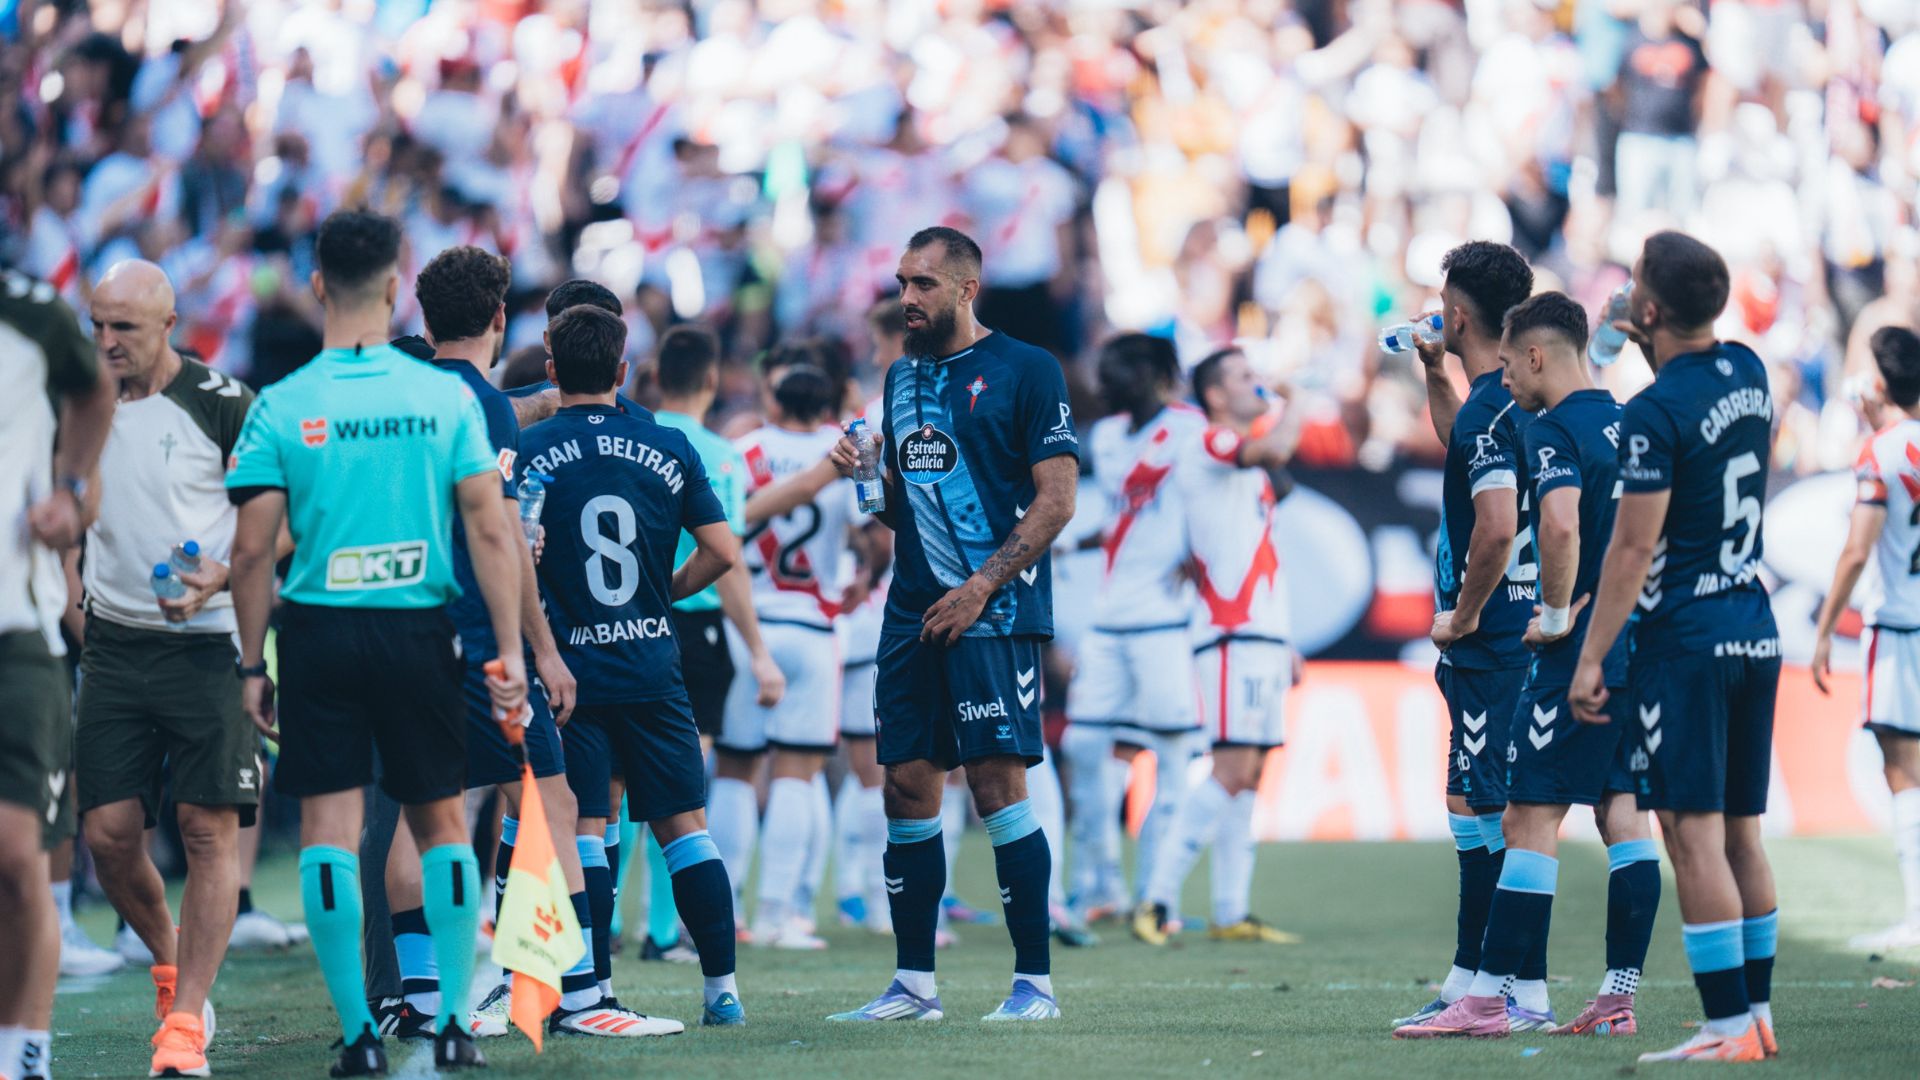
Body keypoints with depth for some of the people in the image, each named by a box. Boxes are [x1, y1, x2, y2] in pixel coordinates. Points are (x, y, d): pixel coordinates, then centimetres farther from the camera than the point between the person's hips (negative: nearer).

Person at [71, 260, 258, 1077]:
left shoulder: (220, 403, -6)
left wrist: (221, 574, -18)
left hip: (206, 642, -4)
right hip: (113, 644, 4)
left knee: (210, 831, -8)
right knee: (109, 833, -1)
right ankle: (168, 962, 26)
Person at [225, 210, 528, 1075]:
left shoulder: (280, 407, -3)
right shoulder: (446, 396, -1)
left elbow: (252, 551, -4)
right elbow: (491, 532, -3)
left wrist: (251, 664, 5)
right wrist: (509, 652, 2)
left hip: (317, 631, -1)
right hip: (419, 630, 1)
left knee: (329, 830, 2)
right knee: (440, 822, 13)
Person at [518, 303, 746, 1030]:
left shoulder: (526, 452, -4)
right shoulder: (667, 447, 2)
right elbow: (722, 551, 0)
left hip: (568, 668, -2)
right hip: (652, 666, 2)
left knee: (583, 832, 0)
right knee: (684, 826, 8)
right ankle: (723, 989, 8)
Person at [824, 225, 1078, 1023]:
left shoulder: (1025, 371, -4)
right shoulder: (902, 377, 17)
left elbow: (1057, 499, -8)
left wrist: (983, 585, -15)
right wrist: (866, 475, 2)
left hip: (994, 615, -7)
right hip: (912, 614, 7)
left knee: (996, 783, -10)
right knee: (907, 786, 4)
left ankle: (1035, 980, -5)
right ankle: (913, 983, 10)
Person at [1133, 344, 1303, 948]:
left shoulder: (1251, 469, 22)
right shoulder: (1209, 446, -7)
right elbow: (1274, 450, -28)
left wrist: (1286, 644, 23)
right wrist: (1292, 416, -5)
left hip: (1264, 637, 9)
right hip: (1232, 637, -9)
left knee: (1248, 779, 7)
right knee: (1233, 771, -15)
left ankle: (1232, 914, 7)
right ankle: (1158, 900, -15)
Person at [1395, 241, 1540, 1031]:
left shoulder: (1490, 409, -17)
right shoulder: (1515, 401, 13)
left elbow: (1496, 526, -29)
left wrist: (1463, 616, -17)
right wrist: (1435, 373, 29)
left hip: (1489, 639, -10)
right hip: (1518, 632, 10)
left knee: (1483, 810, -7)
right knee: (1476, 804, 14)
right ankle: (1469, 983, 18)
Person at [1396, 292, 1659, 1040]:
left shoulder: (1555, 431, -12)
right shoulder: (1627, 424, 14)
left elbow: (1560, 524, -28)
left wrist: (1558, 614, -17)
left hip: (1577, 656, -8)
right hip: (1637, 650, 9)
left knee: (1531, 819, -6)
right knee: (1624, 817, 8)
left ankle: (1490, 998, -5)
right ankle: (1619, 999, 7)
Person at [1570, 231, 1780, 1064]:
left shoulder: (1655, 414, -15)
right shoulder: (1749, 373, 7)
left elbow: (1634, 547, -16)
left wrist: (1591, 659, -12)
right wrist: (1657, 352, 27)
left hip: (1686, 642, -8)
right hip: (1756, 634, 8)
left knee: (1693, 833, -7)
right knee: (1740, 831, 13)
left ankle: (1727, 1027, -10)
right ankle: (1758, 1012, 15)